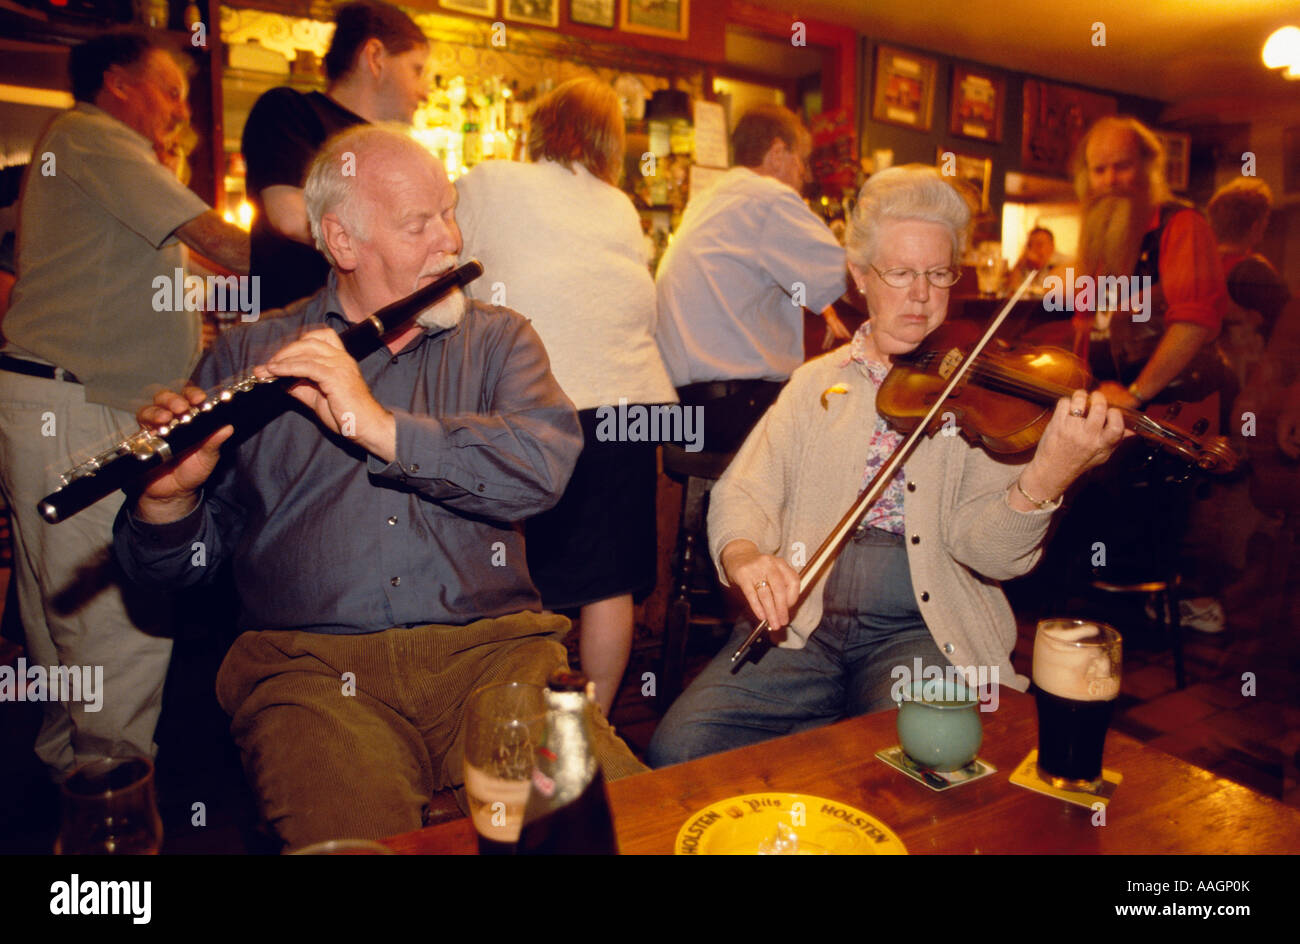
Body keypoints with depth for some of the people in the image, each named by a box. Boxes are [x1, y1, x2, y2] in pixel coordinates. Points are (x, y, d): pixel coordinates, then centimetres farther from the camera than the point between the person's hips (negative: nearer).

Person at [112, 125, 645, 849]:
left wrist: (378, 425, -17)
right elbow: (180, 564, 10)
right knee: (350, 834, -29)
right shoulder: (244, 358, 11)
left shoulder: (499, 341, 12)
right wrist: (167, 496, -13)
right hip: (312, 663, 0)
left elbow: (545, 465, -9)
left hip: (490, 646, 1)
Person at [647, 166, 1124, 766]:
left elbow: (989, 549, -8)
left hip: (923, 632, -2)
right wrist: (743, 557, -21)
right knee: (680, 748, -16)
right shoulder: (816, 384, 12)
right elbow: (743, 493, 2)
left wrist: (1048, 476, -29)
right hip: (802, 624, 2)